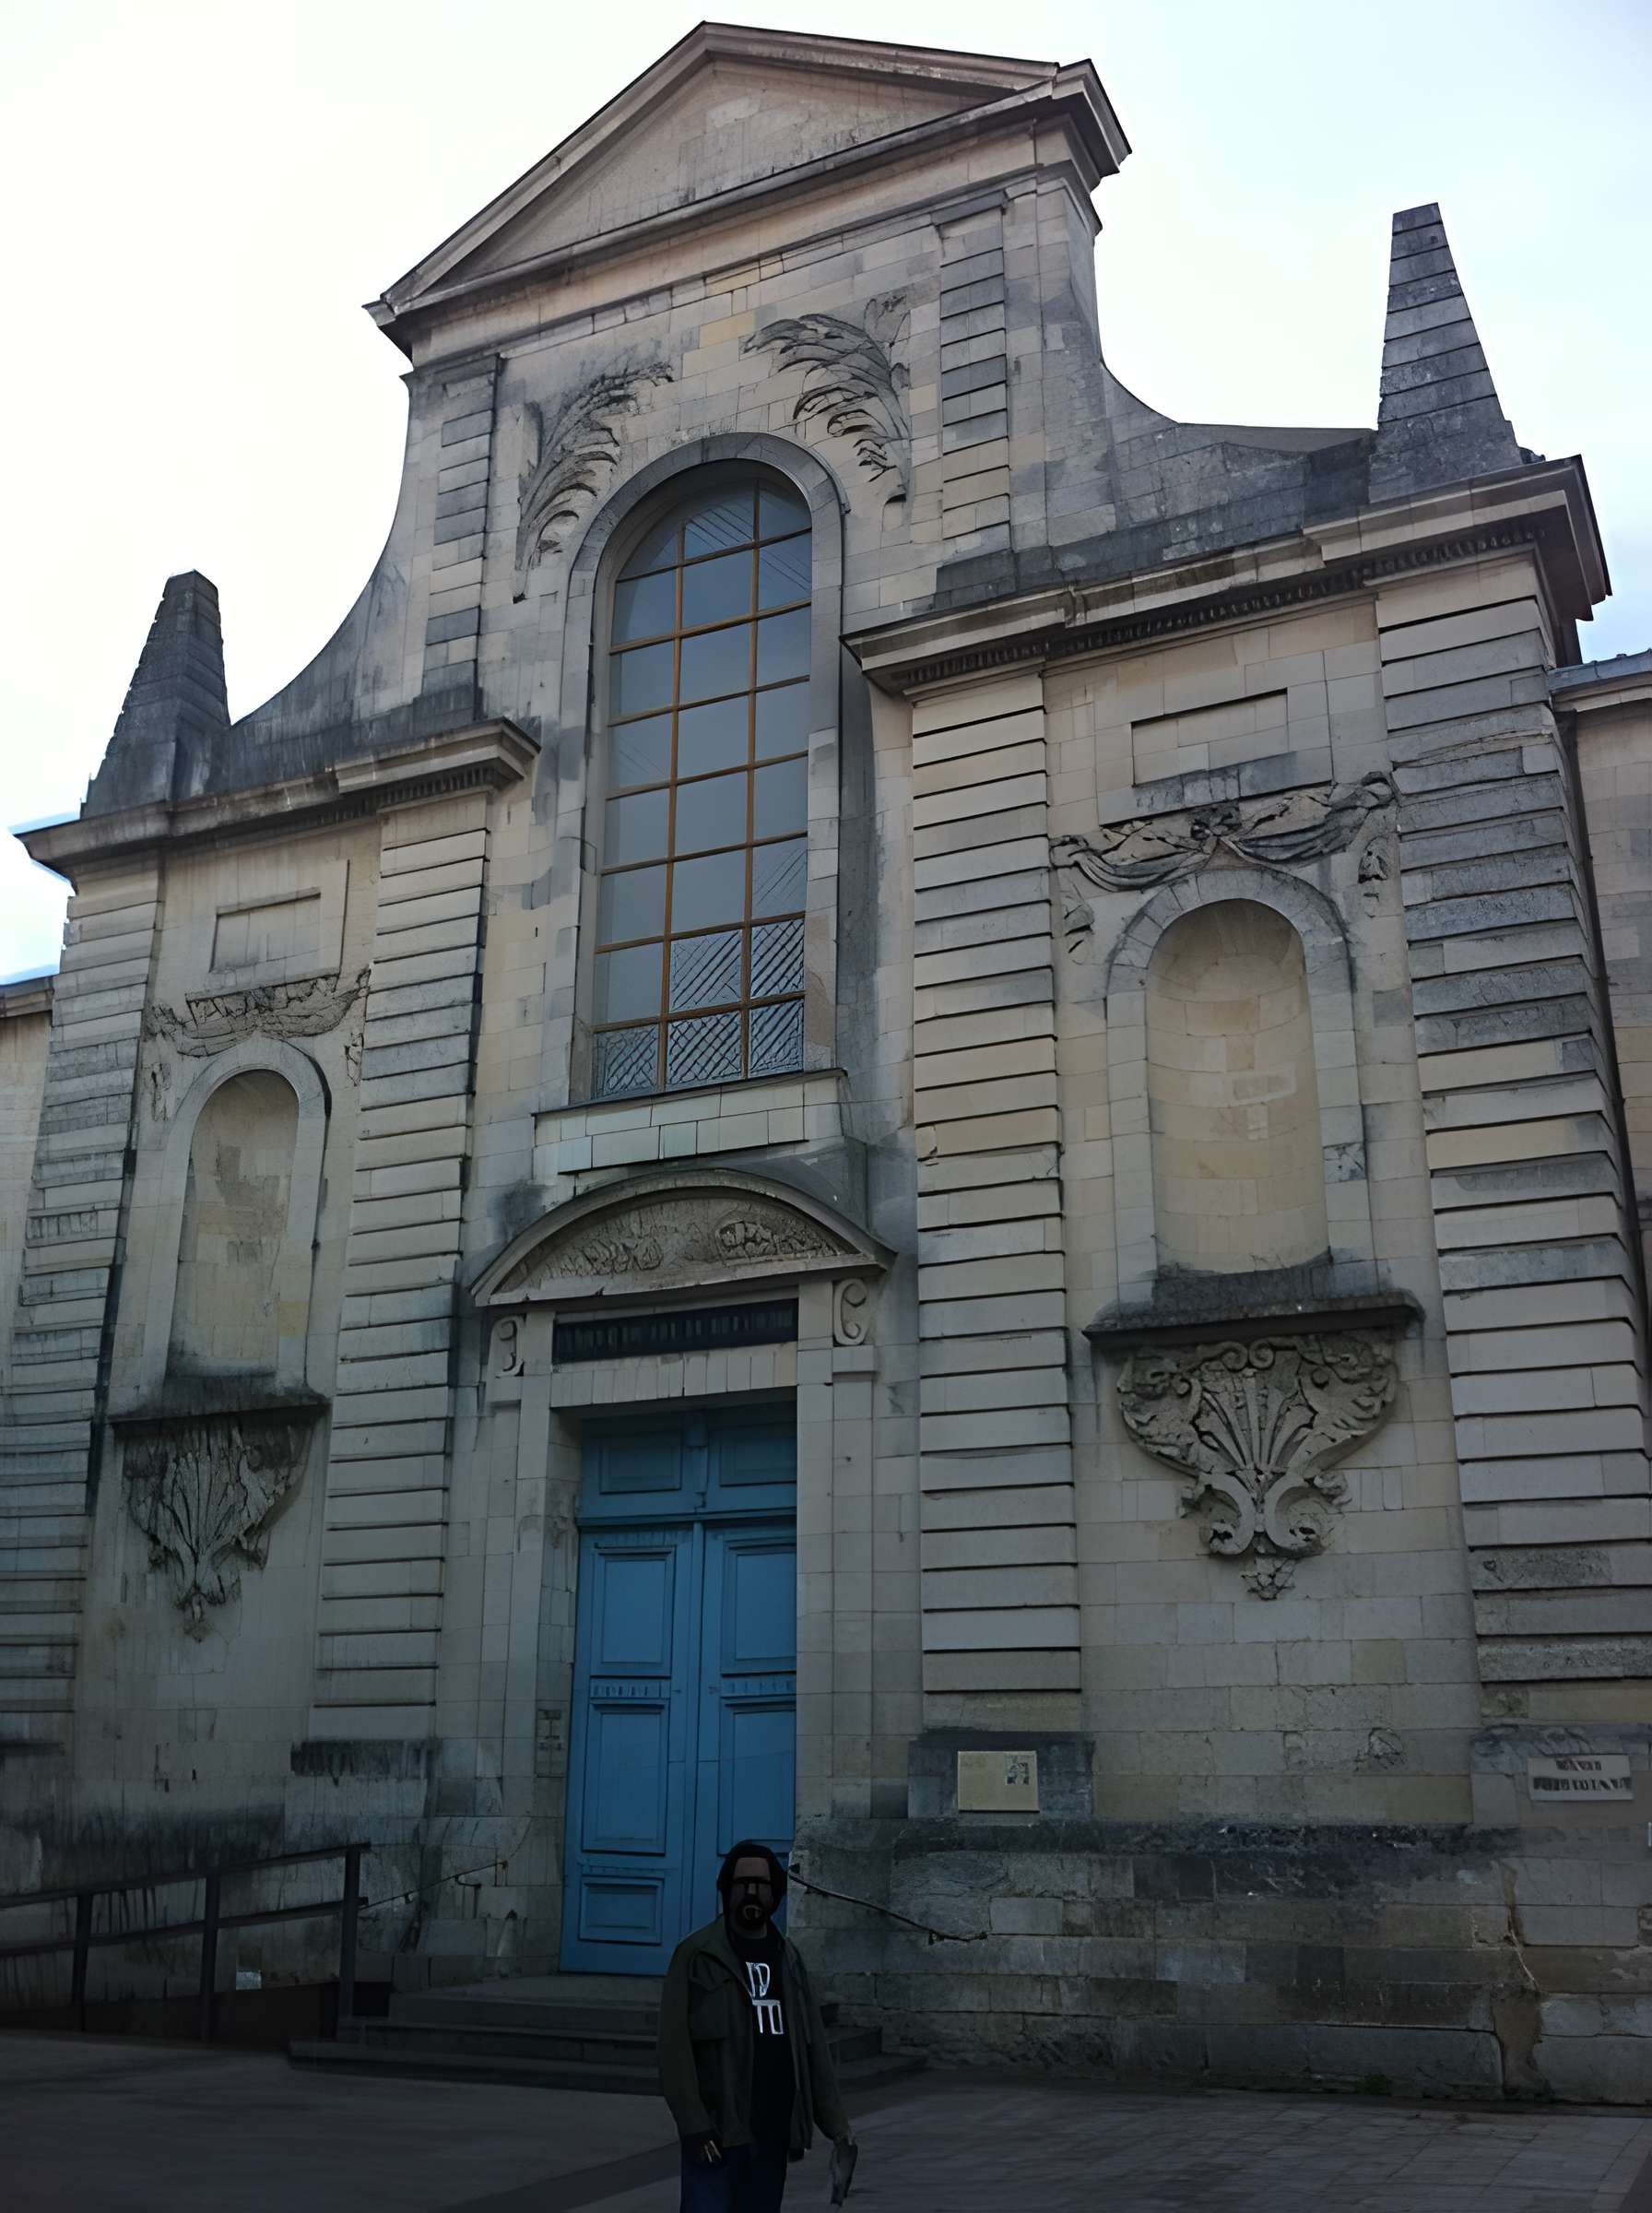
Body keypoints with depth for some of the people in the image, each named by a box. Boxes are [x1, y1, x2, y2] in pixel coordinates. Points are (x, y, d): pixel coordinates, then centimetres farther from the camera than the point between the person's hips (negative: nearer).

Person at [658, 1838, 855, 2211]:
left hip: (773, 2131, 5)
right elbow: (674, 2046, -9)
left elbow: (813, 2044, 12)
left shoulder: (789, 1957, 12)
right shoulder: (696, 1954, -4)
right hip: (716, 2130, -5)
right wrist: (694, 2124, -16)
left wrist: (834, 2120, 7)